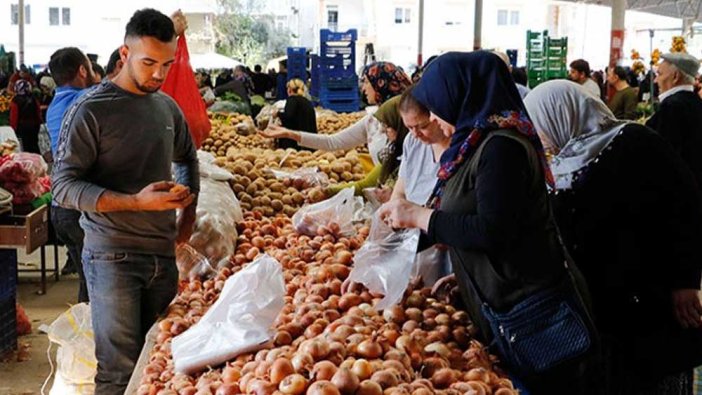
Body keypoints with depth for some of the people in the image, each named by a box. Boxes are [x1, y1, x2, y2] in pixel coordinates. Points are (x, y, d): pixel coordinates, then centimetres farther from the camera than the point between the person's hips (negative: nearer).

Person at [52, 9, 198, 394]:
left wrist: (188, 210, 12)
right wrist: (136, 202, -24)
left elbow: (187, 157, 28)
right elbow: (63, 185, -13)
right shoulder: (91, 110, -9)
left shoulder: (167, 106, 9)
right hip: (113, 256, -6)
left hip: (164, 251, 6)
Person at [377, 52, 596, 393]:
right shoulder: (480, 141, 9)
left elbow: (491, 233, -25)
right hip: (501, 303, 9)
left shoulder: (501, 147, -19)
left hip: (526, 309, -9)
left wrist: (419, 215, -17)